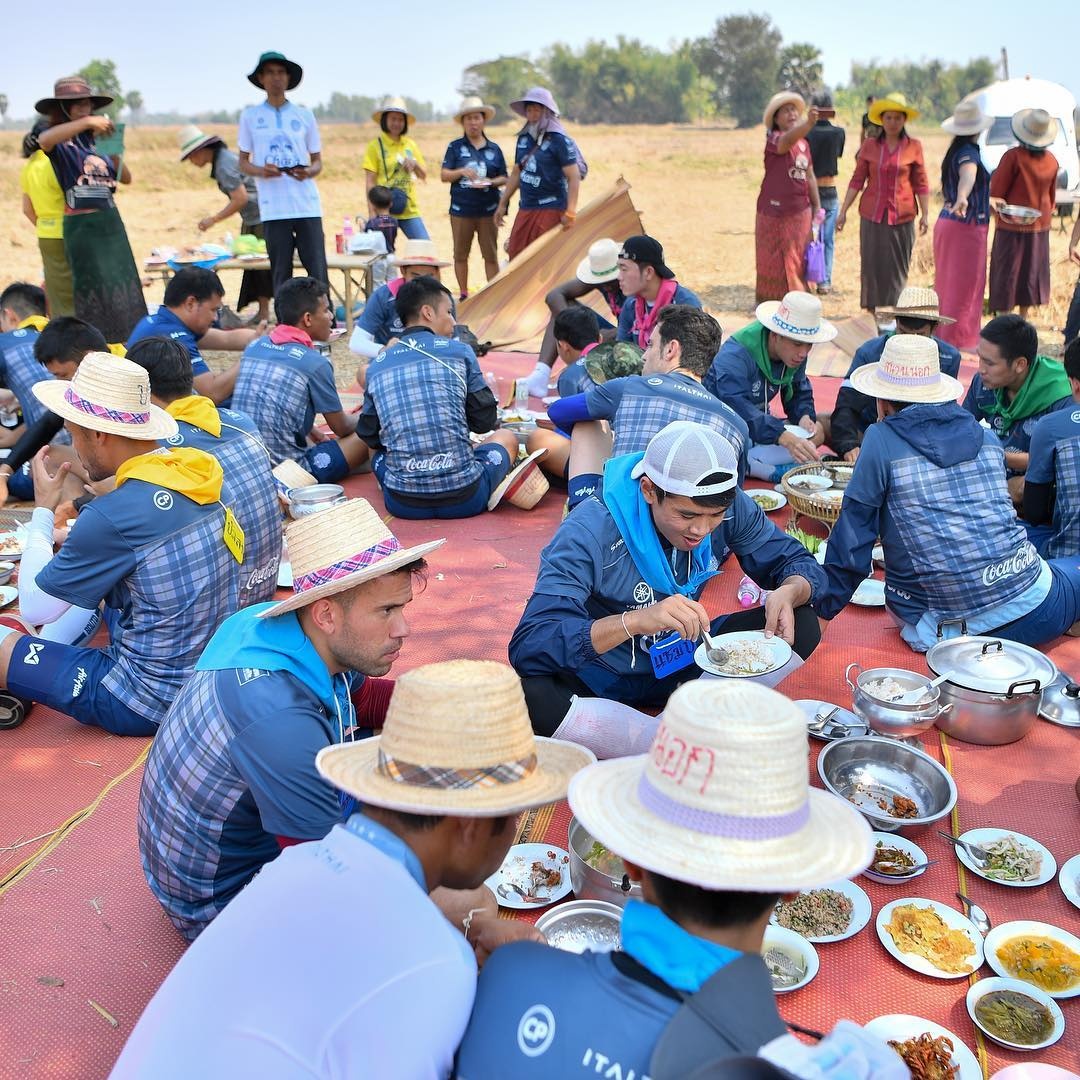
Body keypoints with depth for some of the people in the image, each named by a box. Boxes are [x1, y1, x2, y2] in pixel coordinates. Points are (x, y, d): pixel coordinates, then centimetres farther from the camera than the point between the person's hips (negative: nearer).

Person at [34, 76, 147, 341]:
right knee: (96, 290, -5)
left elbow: (126, 177, 13)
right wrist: (87, 122, -34)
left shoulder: (94, 140, 13)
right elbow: (44, 141, -30)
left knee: (126, 289, 6)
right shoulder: (59, 141, -4)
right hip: (82, 226, -6)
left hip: (111, 221, 6)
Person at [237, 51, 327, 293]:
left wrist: (308, 172, -9)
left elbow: (317, 161, 14)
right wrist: (260, 171, -10)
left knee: (318, 271, -5)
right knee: (280, 274, 1)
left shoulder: (304, 115, 11)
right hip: (273, 207, 0)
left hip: (307, 205, 1)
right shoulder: (250, 116, 9)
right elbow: (243, 163, 12)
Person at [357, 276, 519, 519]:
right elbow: (485, 421, 5)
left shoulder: (377, 366, 7)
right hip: (464, 498, -2)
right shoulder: (459, 351, -1)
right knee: (507, 438, 26)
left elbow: (369, 436, 12)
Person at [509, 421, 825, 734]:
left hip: (683, 663, 4)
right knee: (530, 694, -37)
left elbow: (796, 561, -2)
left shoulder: (728, 507, -14)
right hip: (602, 681, -4)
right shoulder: (591, 532, -28)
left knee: (802, 625, -13)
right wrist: (634, 621, -50)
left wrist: (788, 592, -28)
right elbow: (528, 646, -36)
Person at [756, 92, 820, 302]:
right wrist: (809, 123, -53)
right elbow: (788, 140, -34)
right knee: (774, 261, 0)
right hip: (775, 212, -6)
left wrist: (817, 207, 14)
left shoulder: (804, 143, 12)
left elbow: (809, 176, 17)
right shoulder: (774, 139, -11)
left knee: (797, 262, 10)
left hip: (800, 212, 6)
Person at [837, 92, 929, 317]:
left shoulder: (914, 147, 1)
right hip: (872, 214, 1)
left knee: (897, 267, 4)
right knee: (871, 265, 3)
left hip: (902, 216, -1)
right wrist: (843, 211, 1)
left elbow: (921, 184, 4)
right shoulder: (869, 146, 3)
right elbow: (857, 180, 5)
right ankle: (872, 311, 13)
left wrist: (925, 214, 0)